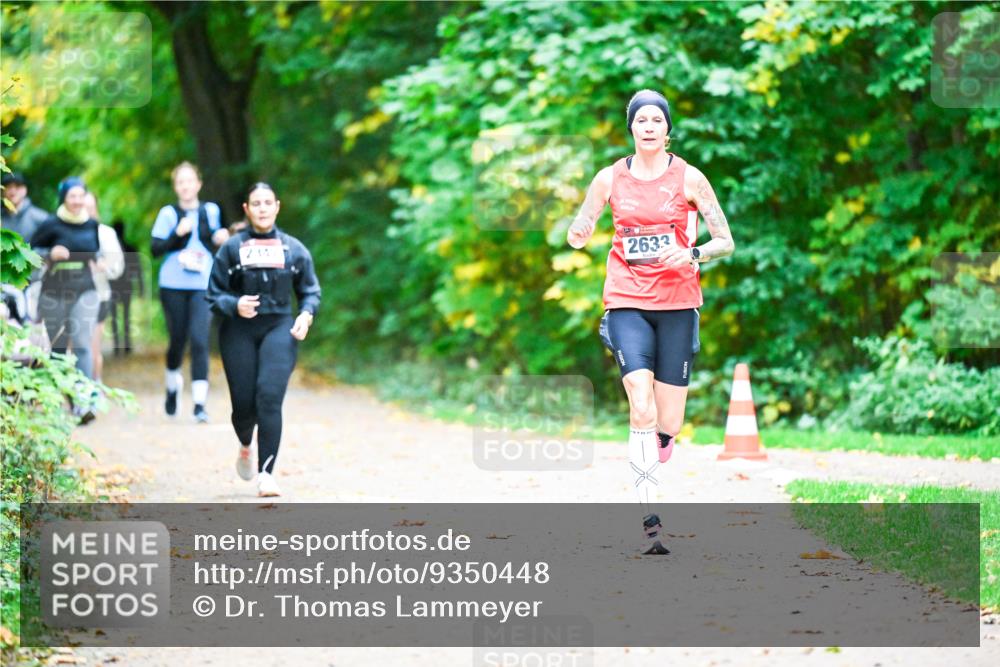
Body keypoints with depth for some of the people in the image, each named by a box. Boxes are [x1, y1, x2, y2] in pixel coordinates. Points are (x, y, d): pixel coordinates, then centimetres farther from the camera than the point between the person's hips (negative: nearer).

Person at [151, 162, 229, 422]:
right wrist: (177, 234, -20)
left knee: (199, 340, -13)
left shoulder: (211, 211, 7)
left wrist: (221, 238, 1)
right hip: (173, 285, 0)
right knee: (178, 340, 10)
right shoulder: (168, 213, 0)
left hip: (203, 285, 0)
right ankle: (173, 385, 40)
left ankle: (199, 403, -14)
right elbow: (156, 249, -6)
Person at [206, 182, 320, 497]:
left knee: (269, 397, -17)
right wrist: (235, 305, -15)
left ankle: (266, 473, -16)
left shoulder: (293, 249, 8)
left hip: (279, 329, 0)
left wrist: (306, 314, -5)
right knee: (244, 402, 0)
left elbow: (311, 290, 15)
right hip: (239, 331, 0)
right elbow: (214, 294, 5)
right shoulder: (232, 249, 4)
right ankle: (245, 447, 37)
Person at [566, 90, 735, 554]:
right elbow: (578, 236, 11)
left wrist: (693, 254, -16)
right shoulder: (610, 179, 3)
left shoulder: (688, 178, 0)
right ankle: (650, 517, -18)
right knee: (642, 410, -18)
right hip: (627, 302, 0)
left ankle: (650, 463, 37)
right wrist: (578, 235, -12)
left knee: (669, 423, 1)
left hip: (677, 304, 0)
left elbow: (726, 242, 2)